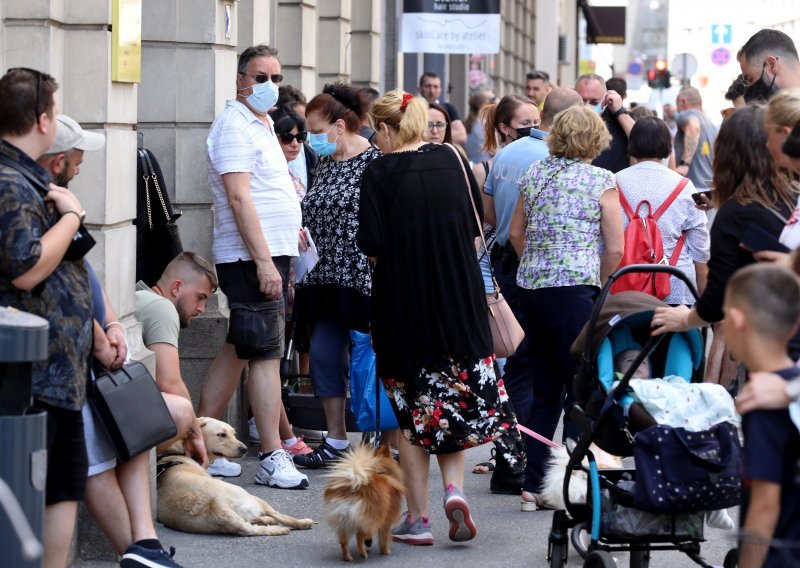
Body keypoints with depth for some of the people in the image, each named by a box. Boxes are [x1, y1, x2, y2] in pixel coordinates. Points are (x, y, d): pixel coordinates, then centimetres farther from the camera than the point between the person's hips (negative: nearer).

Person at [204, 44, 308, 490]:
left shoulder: (262, 124, 19)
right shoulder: (234, 126, -11)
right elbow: (239, 198, -19)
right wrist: (264, 262, -24)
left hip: (272, 254, 10)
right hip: (252, 257, -10)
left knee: (237, 350, 11)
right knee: (267, 354, -9)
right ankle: (272, 459, -7)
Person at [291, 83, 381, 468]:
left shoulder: (374, 161, -11)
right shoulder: (325, 163, 13)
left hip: (362, 277, -8)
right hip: (327, 278, 8)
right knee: (323, 354, 6)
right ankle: (336, 442, 16)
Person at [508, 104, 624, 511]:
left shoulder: (534, 174, 11)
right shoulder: (600, 181, -5)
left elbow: (515, 234, 17)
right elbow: (615, 249, -6)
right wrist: (596, 284, 8)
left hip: (531, 290, 6)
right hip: (574, 292, -6)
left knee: (545, 391, 13)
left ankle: (534, 485, 13)